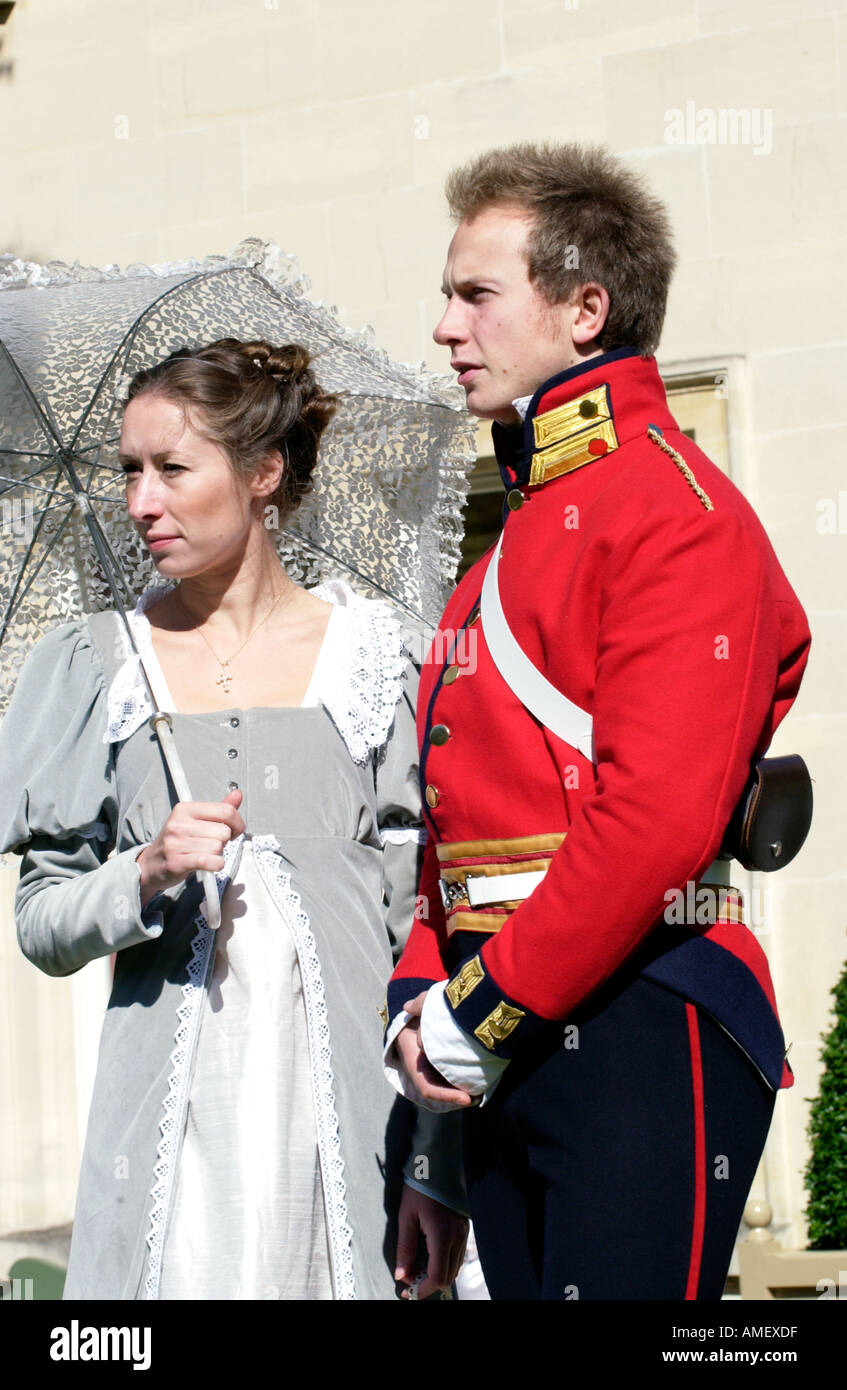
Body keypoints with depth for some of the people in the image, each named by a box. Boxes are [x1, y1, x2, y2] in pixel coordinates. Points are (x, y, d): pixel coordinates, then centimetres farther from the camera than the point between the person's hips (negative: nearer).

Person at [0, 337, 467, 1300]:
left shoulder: (368, 655, 4)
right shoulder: (100, 664, 9)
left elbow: (420, 912, 2)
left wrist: (439, 1165, -3)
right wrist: (146, 875, -13)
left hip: (347, 1100, -1)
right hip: (173, 1110, 1)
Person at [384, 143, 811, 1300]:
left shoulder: (674, 504, -10)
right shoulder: (524, 529, 20)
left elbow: (658, 815, -20)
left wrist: (484, 1011, -16)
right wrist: (424, 993, 6)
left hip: (635, 1026, -9)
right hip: (513, 1045, 9)